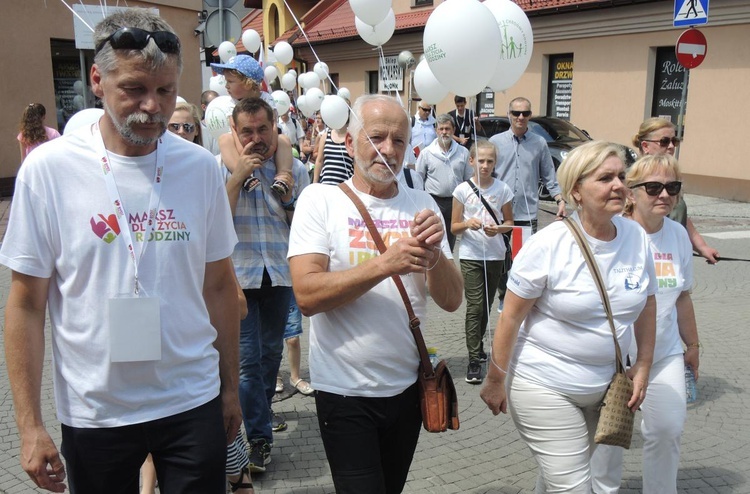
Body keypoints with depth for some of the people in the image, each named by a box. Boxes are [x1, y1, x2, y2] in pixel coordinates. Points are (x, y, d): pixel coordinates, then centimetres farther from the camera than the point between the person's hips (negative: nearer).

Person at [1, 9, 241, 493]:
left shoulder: (201, 167, -3)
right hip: (94, 412, -1)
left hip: (193, 402, 1)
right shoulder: (48, 169, -9)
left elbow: (219, 286, 4)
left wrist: (231, 387, 7)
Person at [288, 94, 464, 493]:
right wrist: (385, 264, -29)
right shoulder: (319, 199, -10)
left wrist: (434, 254, -20)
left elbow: (451, 300, -1)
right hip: (345, 390, -5)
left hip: (407, 385, 5)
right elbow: (307, 295, -21)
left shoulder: (421, 205, 2)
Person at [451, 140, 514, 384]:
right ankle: (474, 359, -3)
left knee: (486, 305, 13)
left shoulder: (502, 189, 1)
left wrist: (498, 229, -13)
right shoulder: (463, 190, -3)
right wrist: (467, 223, -20)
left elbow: (509, 222, 9)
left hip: (495, 254, 2)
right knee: (475, 306, -7)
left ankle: (478, 344, 35)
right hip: (470, 255, -2)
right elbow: (454, 227, 1)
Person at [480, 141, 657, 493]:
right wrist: (495, 381, -9)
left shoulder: (636, 238, -4)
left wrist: (643, 366, 8)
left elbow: (646, 304, 10)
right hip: (544, 386, -5)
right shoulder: (549, 246, -19)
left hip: (604, 385, 6)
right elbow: (510, 318, -14)